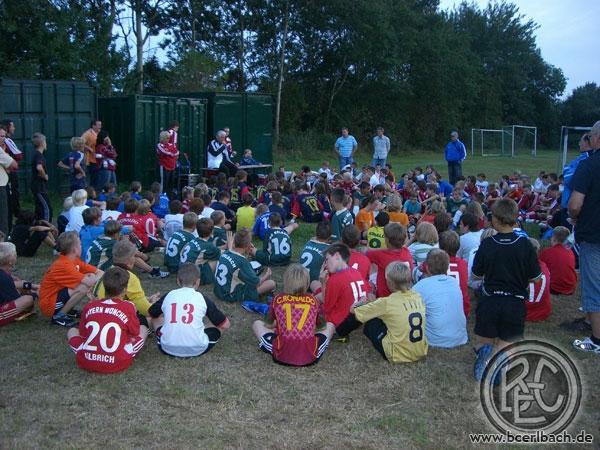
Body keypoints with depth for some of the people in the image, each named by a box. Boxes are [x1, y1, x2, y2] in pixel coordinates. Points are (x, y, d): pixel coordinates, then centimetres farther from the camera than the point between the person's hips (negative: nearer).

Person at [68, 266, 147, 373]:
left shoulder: (89, 307, -1)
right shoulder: (128, 307, -9)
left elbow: (83, 335, 9)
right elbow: (135, 334, 4)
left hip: (86, 362, -2)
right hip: (117, 364, 2)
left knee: (72, 331, 25)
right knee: (143, 329, 15)